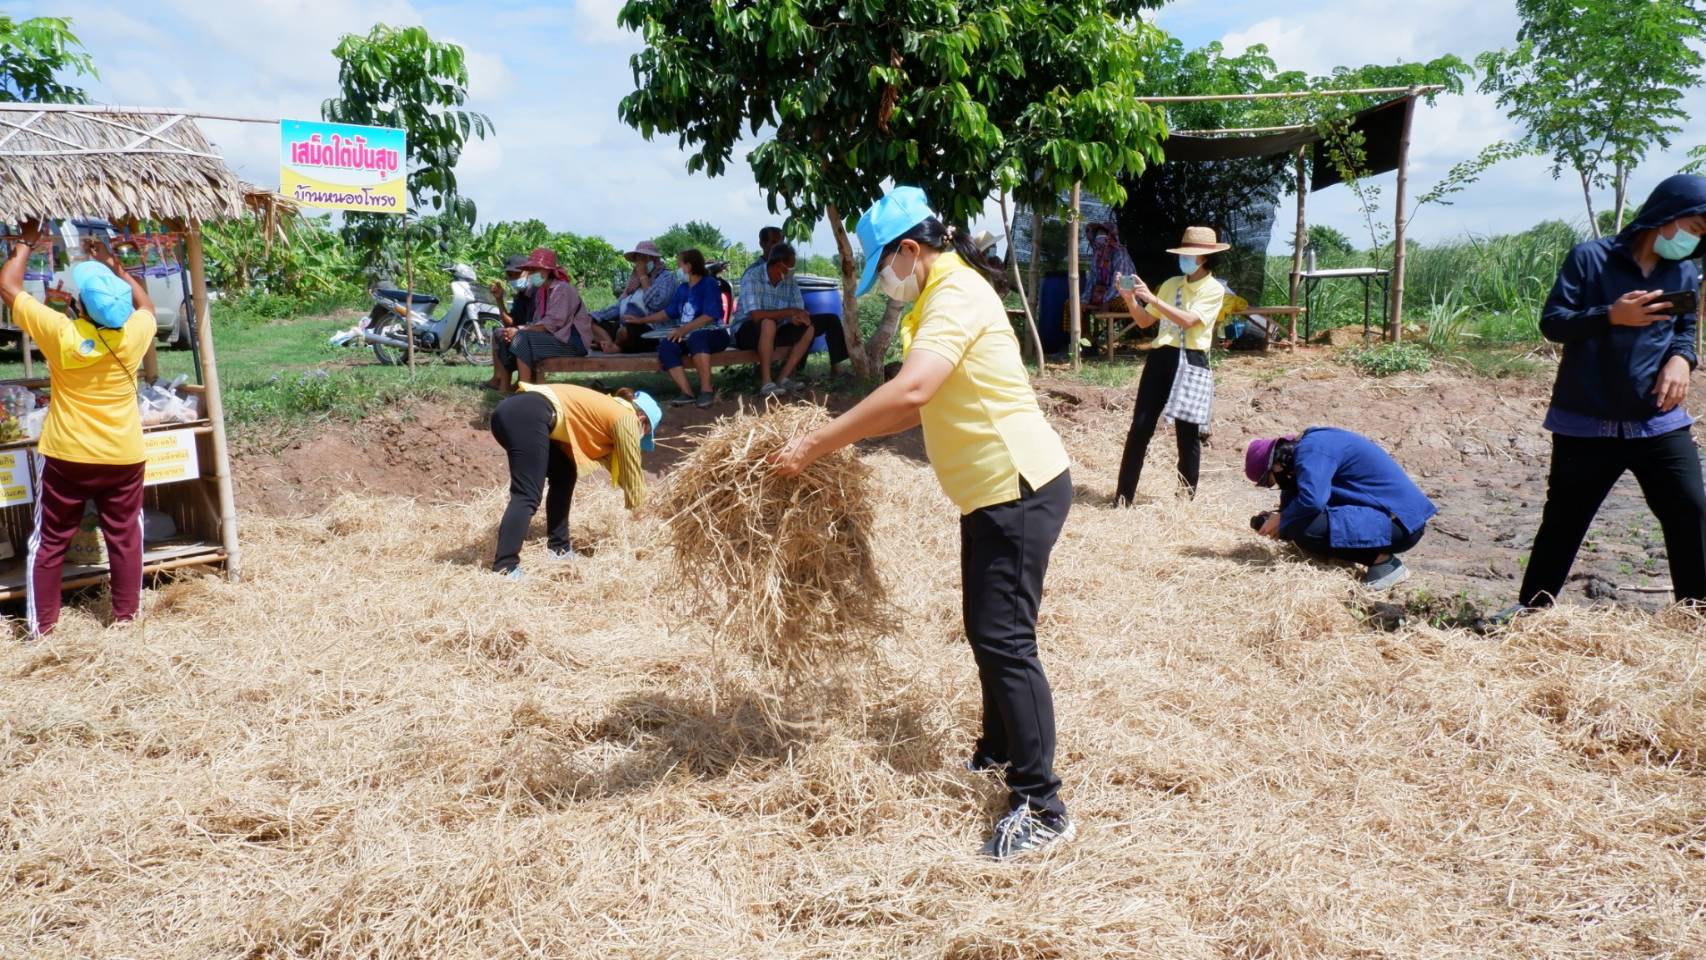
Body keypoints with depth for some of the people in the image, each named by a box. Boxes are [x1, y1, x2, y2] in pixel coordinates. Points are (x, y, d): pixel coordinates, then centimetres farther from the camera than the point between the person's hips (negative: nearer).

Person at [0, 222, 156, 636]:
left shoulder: (60, 333, -17)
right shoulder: (135, 333, -11)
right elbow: (146, 303, 14)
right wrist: (114, 265, 19)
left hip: (67, 457, -1)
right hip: (123, 457, 2)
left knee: (49, 542, 11)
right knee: (124, 537, 13)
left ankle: (42, 625, 18)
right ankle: (126, 614, 21)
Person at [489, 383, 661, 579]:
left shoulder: (607, 410, 32)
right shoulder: (626, 418, 8)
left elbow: (618, 465, 41)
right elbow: (631, 472, 11)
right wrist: (639, 512, 24)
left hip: (513, 411, 10)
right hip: (528, 415, -10)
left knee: (564, 473, 22)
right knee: (527, 496, -14)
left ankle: (558, 548, 24)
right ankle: (504, 569, -21)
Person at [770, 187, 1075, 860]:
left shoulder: (957, 294, -18)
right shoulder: (939, 299, 15)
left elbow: (910, 391, -33)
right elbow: (916, 407, 17)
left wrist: (815, 445, -29)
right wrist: (839, 439, 8)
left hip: (1021, 487, -10)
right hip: (990, 491, 10)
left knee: (1004, 640, -9)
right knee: (986, 632, 19)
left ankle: (1043, 808, -1)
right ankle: (997, 753, 37)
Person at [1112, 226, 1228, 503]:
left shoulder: (1214, 289, -2)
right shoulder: (1171, 284, 13)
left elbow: (1187, 320, -18)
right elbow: (1144, 321, 15)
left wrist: (1151, 297, -21)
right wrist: (1130, 298, -3)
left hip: (1191, 362, -4)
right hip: (1161, 357, 4)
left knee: (1188, 433, 3)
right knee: (1140, 426, -1)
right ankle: (1123, 497, 3)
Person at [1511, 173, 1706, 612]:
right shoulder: (1590, 258, -5)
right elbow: (1552, 321, -7)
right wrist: (1611, 316, -23)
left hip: (1660, 423, 4)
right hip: (1587, 426, -3)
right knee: (1562, 521, 7)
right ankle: (1532, 608, 21)